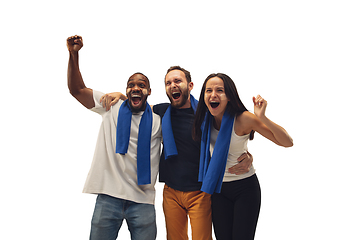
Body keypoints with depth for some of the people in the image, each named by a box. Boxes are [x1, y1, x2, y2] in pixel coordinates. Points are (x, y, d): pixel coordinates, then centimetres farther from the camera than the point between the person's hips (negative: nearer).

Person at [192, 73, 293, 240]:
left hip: (245, 188, -4)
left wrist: (263, 118, -34)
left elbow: (287, 143, -23)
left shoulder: (243, 119, -20)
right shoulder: (205, 119, -6)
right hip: (218, 189, 4)